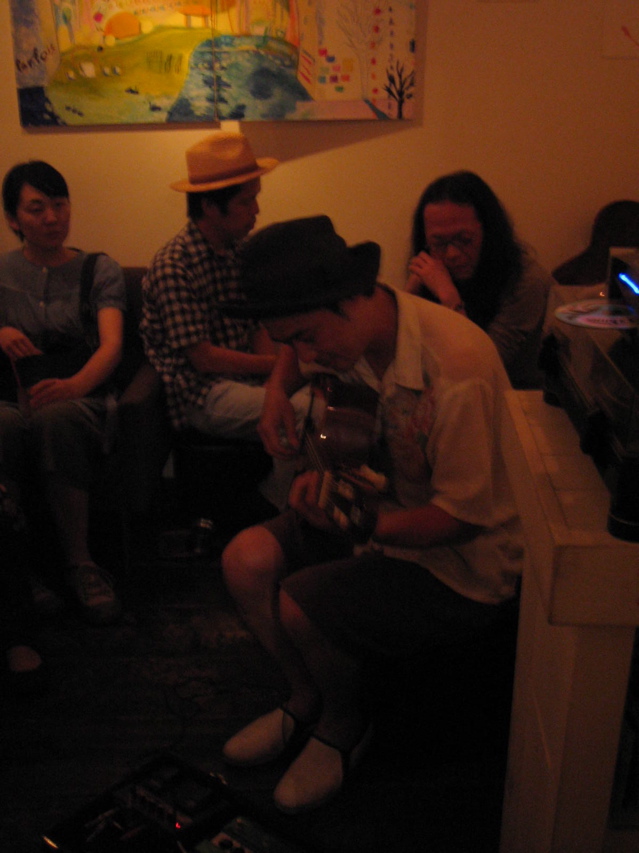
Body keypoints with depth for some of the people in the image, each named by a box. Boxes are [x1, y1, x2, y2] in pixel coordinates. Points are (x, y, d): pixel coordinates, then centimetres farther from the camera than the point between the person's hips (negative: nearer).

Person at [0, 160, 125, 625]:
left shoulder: (99, 270, 11)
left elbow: (112, 344, -8)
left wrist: (75, 385, -30)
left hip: (81, 397, -1)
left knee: (57, 417, -39)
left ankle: (79, 563, -28)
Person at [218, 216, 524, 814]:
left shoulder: (457, 366, -31)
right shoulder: (344, 335, -6)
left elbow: (464, 515, -24)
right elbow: (294, 354, 21)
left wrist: (363, 525, -38)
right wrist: (277, 394, -1)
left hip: (462, 558, -7)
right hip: (385, 510, 7)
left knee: (298, 606, -23)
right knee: (245, 560, -10)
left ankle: (345, 724, 11)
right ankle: (306, 699, 15)